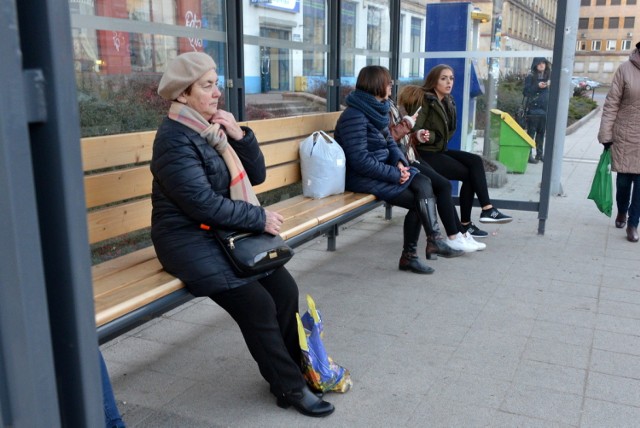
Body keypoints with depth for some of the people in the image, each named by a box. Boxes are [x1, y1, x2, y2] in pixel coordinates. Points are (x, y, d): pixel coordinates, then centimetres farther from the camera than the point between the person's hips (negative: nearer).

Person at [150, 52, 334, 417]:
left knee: (285, 289, -9)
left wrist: (240, 136, -8)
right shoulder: (175, 138, -16)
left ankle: (293, 370, 9)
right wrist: (261, 219, -17)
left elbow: (257, 176, 8)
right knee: (258, 304, -18)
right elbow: (203, 204, -23)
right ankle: (291, 388, 0)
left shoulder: (216, 125, 9)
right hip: (190, 239, -7)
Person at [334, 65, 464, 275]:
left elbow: (389, 142, 16)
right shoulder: (354, 116, -18)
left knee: (423, 183, -12)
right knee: (418, 200, -16)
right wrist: (395, 174, -20)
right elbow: (360, 160, -23)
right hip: (361, 178, -8)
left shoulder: (376, 109, 11)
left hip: (380, 169, 8)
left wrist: (399, 162, -5)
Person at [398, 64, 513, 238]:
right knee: (469, 174, -15)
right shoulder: (424, 100, -11)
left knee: (476, 161, -15)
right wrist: (435, 136, -9)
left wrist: (442, 139, 3)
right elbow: (415, 131, -19)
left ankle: (487, 209, -18)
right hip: (424, 153, -7)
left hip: (439, 150, 7)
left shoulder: (448, 102, 14)